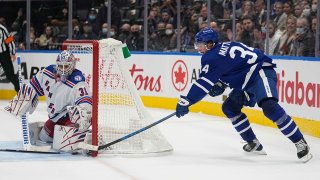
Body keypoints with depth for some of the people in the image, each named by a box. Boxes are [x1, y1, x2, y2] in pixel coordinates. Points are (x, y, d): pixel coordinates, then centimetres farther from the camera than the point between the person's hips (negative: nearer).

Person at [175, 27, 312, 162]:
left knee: (269, 107, -31)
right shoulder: (221, 48, 14)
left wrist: (186, 101, -18)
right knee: (229, 108, 12)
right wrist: (220, 85, 7)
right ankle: (253, 143, 16)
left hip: (262, 72, -11)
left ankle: (300, 143, -29)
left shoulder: (213, 56, -16)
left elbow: (204, 82, -21)